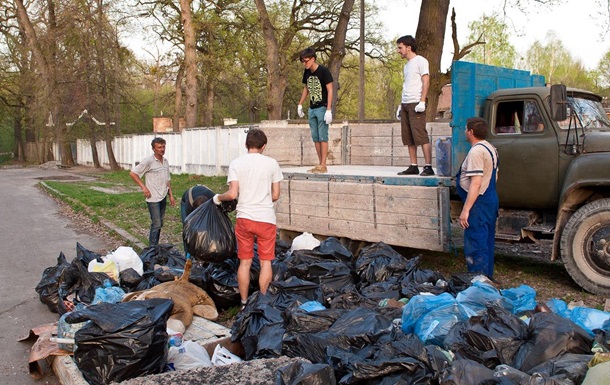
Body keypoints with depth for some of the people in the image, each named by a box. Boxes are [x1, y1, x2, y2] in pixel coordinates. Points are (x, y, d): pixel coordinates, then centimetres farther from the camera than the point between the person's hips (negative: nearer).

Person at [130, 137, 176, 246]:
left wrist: (171, 195, 13)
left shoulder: (165, 162, 11)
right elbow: (132, 173, -11)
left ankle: (156, 246, 23)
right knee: (156, 224, -9)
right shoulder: (148, 161, -12)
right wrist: (143, 187, -14)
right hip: (153, 198, -7)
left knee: (159, 224, 13)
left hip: (163, 197, 7)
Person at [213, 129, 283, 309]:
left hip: (244, 218, 1)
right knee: (266, 261, 8)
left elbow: (232, 194, -8)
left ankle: (244, 302, 17)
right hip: (266, 218, -1)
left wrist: (218, 198, 11)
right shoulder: (272, 163, -1)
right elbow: (276, 195, 1)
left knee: (245, 262, 10)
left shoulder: (236, 163, -2)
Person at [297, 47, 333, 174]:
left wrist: (329, 110, -19)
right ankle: (320, 164, 14)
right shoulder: (307, 72, 7)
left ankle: (323, 165, -3)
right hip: (312, 109, 7)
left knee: (323, 137, -6)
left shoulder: (323, 71, -12)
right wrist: (300, 104, 18)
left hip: (323, 108, -7)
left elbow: (330, 90, -13)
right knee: (315, 137, 8)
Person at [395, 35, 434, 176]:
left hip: (416, 104, -8)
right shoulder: (407, 65, 23)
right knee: (409, 139, 6)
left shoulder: (420, 61, -2)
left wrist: (422, 102, -18)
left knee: (421, 136, -12)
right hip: (405, 105, 8)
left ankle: (428, 167, -12)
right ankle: (413, 167, 10)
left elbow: (426, 82, -9)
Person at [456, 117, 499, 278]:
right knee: (487, 242, 17)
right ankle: (487, 277, 28)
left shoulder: (476, 151, -19)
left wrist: (466, 210, -25)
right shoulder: (490, 148, 13)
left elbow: (476, 183, -25)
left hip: (479, 203, -10)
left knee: (475, 246, -6)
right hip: (491, 200, 10)